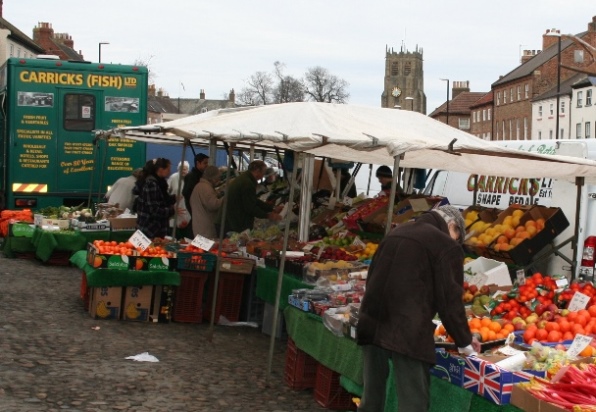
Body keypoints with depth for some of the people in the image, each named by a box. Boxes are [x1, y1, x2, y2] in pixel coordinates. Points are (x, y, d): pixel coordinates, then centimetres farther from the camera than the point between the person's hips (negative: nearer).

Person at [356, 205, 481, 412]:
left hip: (371, 323, 7)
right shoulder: (447, 246, -2)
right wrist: (465, 342, 8)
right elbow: (449, 300, -4)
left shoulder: (396, 233, 18)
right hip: (408, 330, -7)